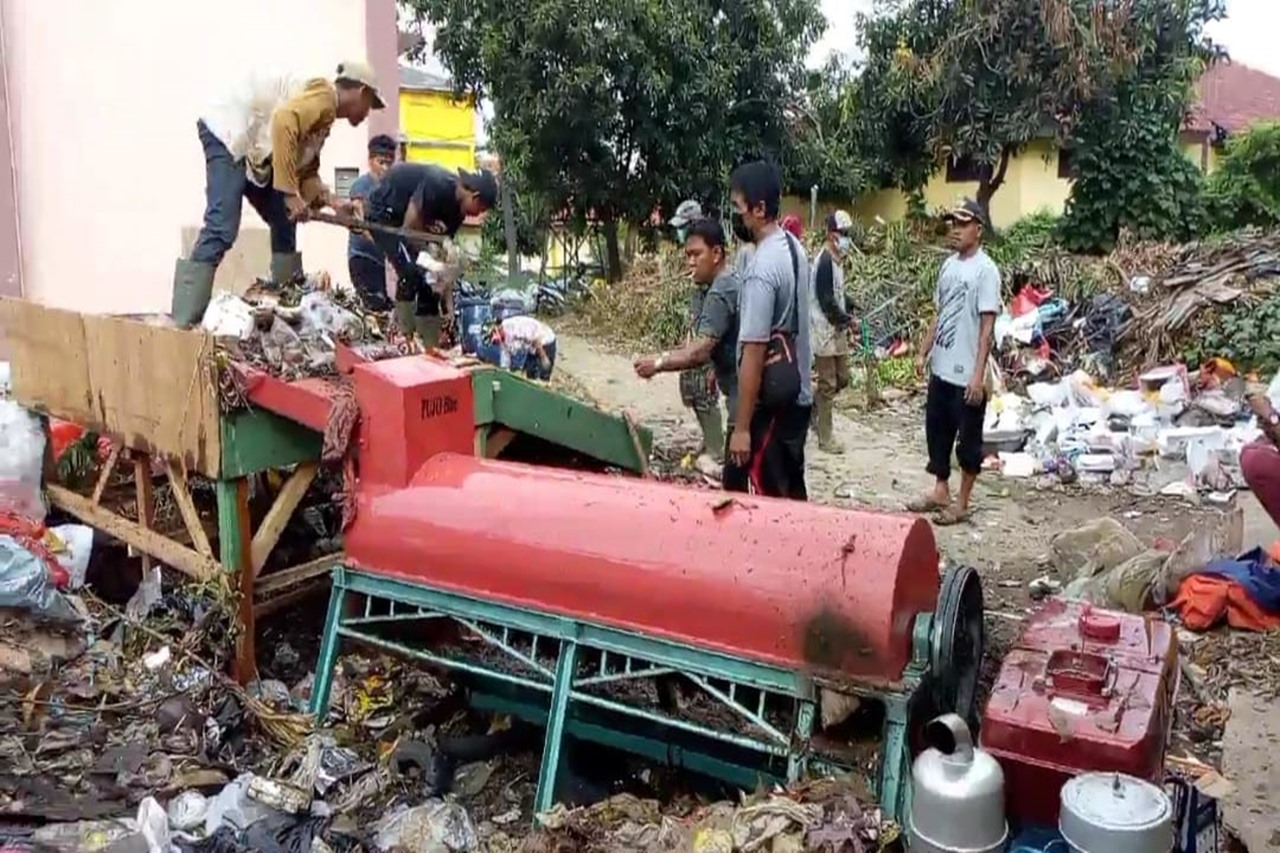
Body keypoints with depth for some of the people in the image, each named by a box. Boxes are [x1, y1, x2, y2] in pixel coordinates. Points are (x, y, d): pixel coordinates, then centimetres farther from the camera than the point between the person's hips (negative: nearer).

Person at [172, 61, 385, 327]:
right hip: (229, 134, -11)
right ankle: (183, 324, -25)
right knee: (222, 230, -21)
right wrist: (291, 194, -29)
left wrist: (330, 200, 0)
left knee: (284, 224, 13)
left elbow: (307, 171, 18)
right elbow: (284, 122, -30)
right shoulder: (324, 95, -11)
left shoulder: (324, 117, 19)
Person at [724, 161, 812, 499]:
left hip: (770, 404, -9)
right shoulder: (794, 248, 6)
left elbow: (754, 352, -23)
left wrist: (741, 427, -20)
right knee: (792, 493, 17)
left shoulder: (762, 268, -22)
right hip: (796, 396, 9)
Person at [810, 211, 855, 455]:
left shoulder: (836, 260, 13)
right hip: (825, 330, -9)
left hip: (837, 329, 9)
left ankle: (811, 405, 31)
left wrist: (846, 319, 7)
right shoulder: (824, 261, -17)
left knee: (842, 379, 13)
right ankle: (825, 438, 5)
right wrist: (847, 320, -13)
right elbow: (826, 300, -21)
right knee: (828, 385, -3)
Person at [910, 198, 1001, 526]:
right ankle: (940, 492, 30)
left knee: (968, 440, 5)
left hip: (967, 374, -8)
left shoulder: (985, 270, -13)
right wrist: (924, 353, 15)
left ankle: (962, 504, 15)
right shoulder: (949, 265, 10)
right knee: (936, 431, 16)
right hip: (941, 368, 8)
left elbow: (987, 326, -17)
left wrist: (978, 374, -20)